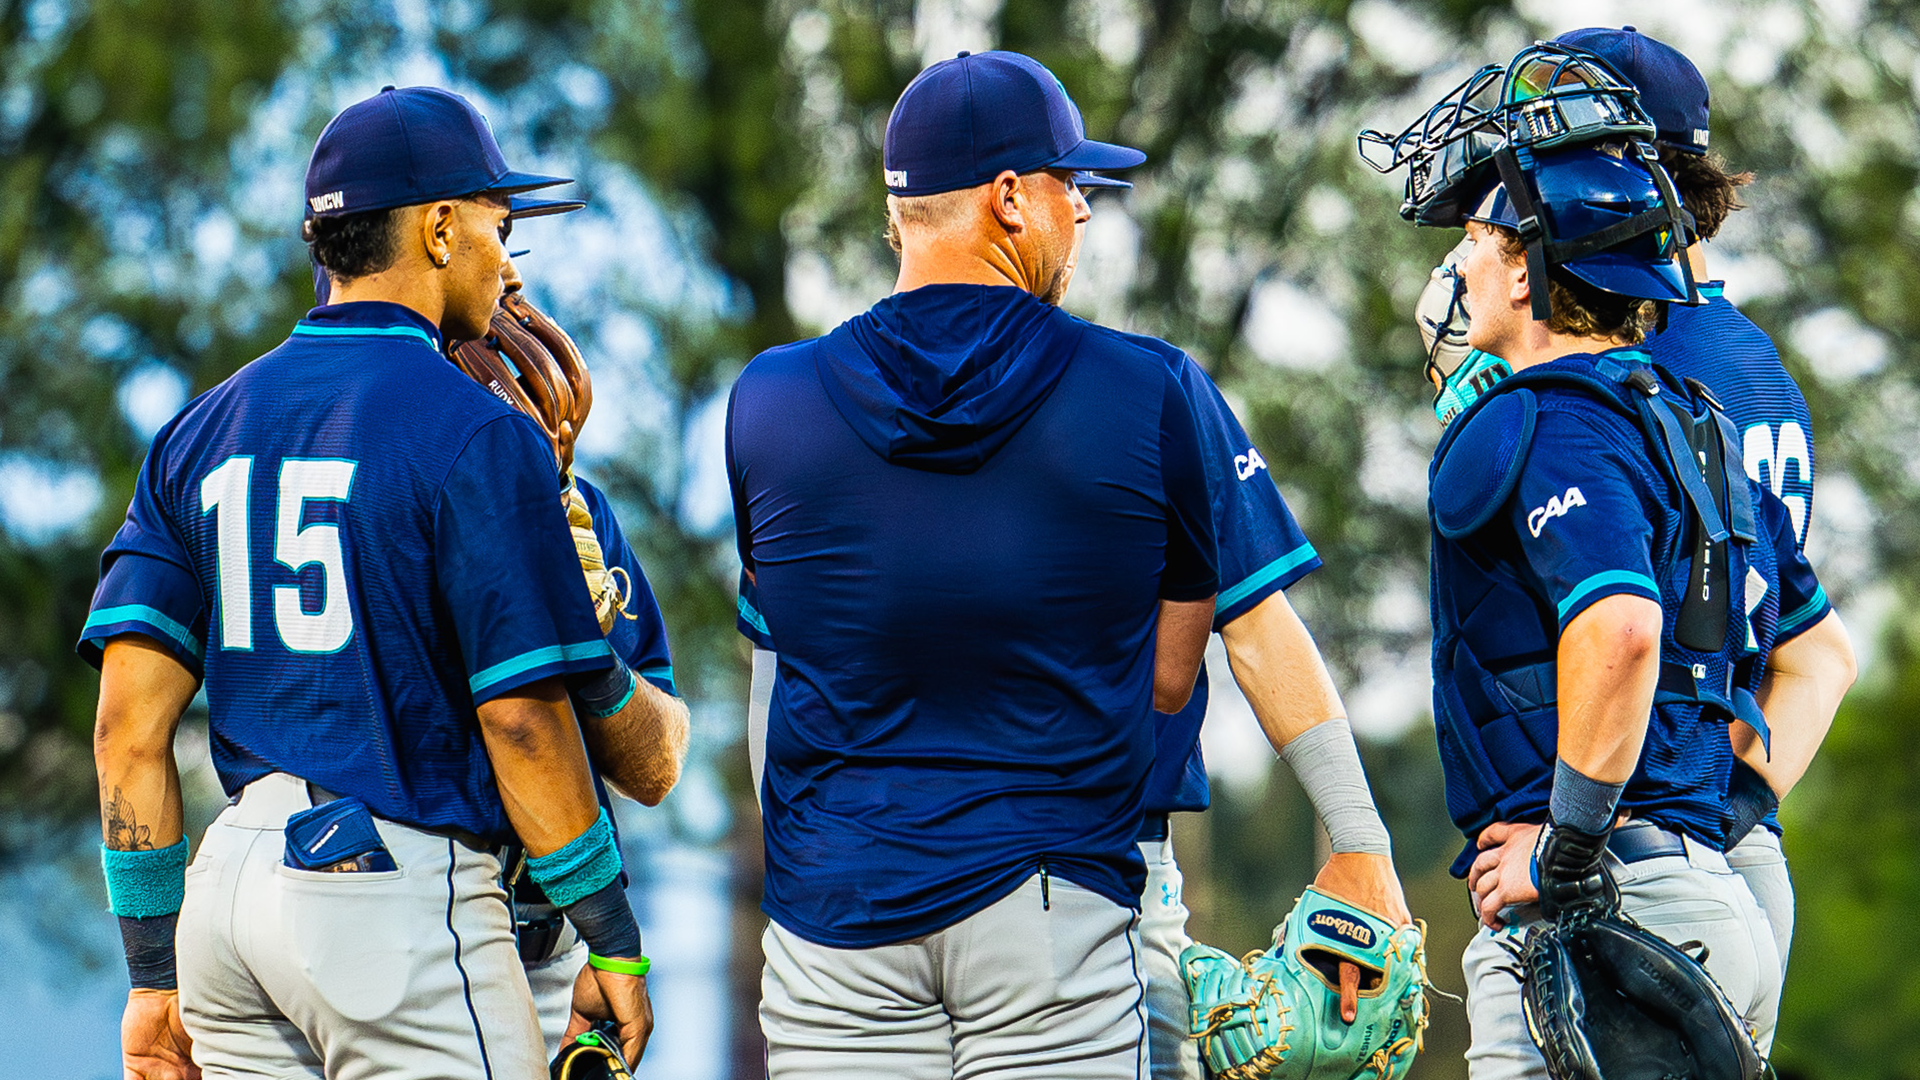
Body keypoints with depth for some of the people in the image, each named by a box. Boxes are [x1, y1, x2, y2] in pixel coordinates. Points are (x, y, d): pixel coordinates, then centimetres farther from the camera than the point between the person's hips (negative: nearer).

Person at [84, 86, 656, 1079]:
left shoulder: (202, 432, 12)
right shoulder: (475, 434, -7)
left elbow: (130, 722, 7)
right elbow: (521, 713, -10)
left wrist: (156, 970, 11)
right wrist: (613, 943, -1)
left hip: (230, 882, 7)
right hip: (401, 880, -7)